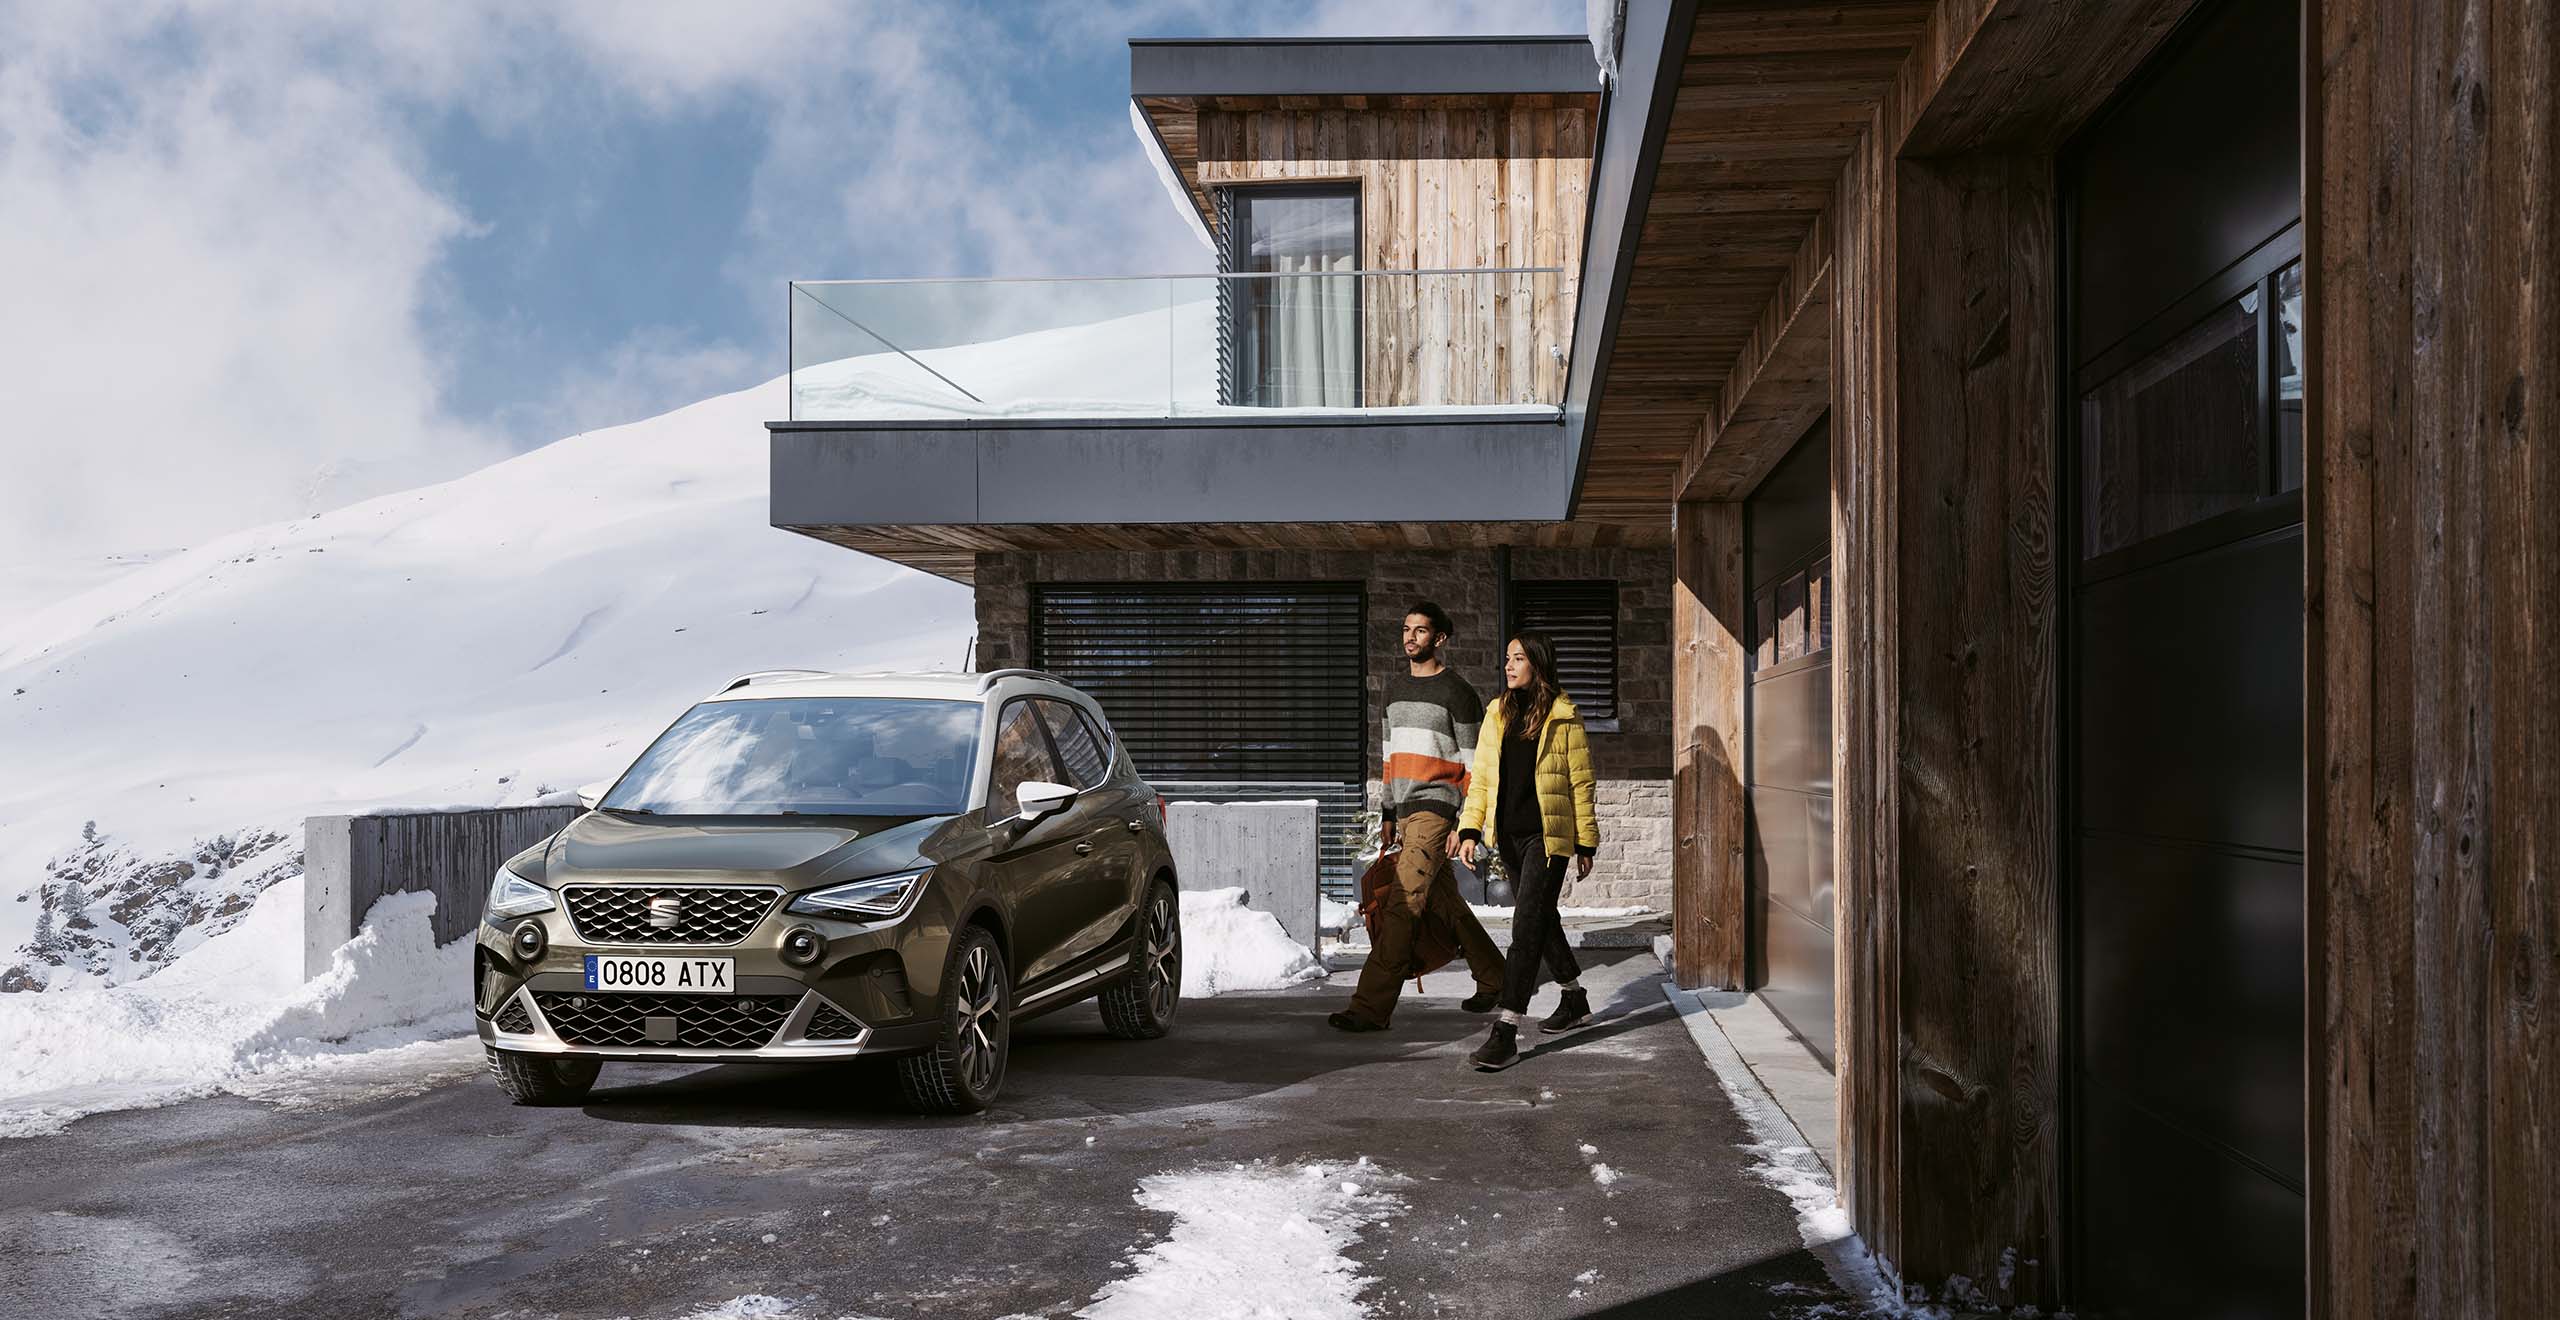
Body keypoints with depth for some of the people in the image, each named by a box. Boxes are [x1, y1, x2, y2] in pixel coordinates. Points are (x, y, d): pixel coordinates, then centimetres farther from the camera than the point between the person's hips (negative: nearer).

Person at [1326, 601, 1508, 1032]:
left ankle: (1371, 1007, -19)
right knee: (1444, 903, 14)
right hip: (1405, 811, 8)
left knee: (1402, 904, -15)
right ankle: (1493, 981, 28)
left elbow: (1472, 762, -6)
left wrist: (1467, 823, -11)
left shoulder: (1455, 692, -5)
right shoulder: (1395, 688, 18)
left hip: (1436, 808, -8)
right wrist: (1388, 813, 19)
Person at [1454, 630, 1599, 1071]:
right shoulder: (1498, 713, 9)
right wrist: (1470, 829, 2)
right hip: (1510, 835, 6)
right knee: (1542, 919, 18)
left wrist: (1586, 844, -2)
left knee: (1527, 927, -12)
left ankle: (1506, 1033, -16)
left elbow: (1581, 783, -2)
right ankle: (1575, 1001, 37)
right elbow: (1481, 776, 11)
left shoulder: (1564, 718, -5)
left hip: (1548, 836, -6)